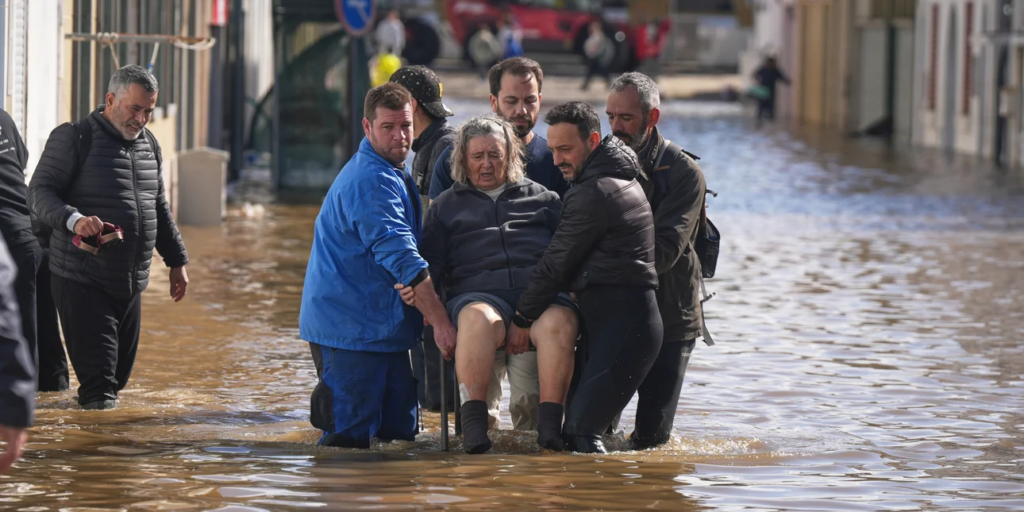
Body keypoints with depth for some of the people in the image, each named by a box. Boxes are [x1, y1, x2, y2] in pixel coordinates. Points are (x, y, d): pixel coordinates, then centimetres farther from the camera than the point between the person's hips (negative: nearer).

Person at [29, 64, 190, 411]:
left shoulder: (149, 144, 15)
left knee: (121, 368, 11)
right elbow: (39, 191, -13)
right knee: (96, 369, -12)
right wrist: (74, 219, -31)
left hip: (132, 282, 7)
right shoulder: (73, 138, -7)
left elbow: (159, 208, 25)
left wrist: (177, 261, 23)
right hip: (82, 280, -7)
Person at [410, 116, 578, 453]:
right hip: (479, 293, -1)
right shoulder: (447, 205, 27)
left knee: (560, 321, -36)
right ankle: (474, 421, -41)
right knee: (479, 319, -40)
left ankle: (550, 423, -39)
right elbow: (431, 261, 20)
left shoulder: (542, 198, 27)